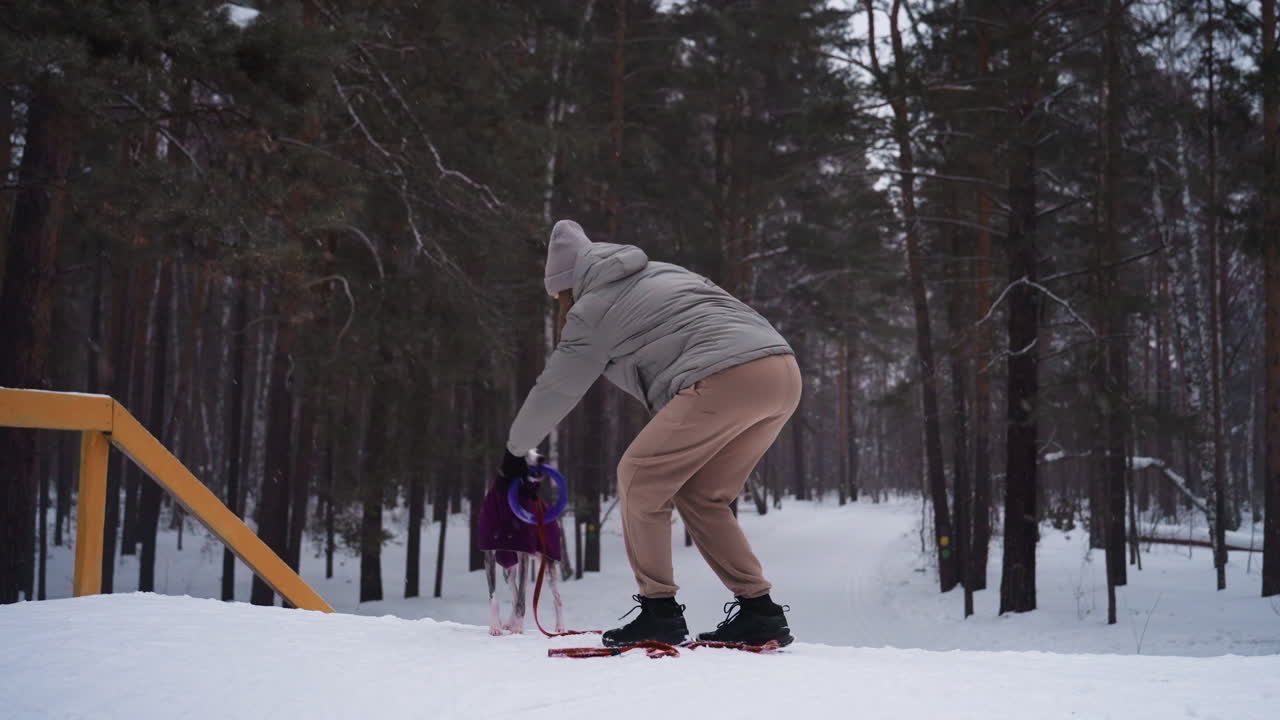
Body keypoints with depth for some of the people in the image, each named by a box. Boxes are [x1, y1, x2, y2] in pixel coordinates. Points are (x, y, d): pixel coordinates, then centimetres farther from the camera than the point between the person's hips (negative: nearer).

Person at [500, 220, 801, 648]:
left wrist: (515, 450, 34)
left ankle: (659, 611, 5)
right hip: (785, 372, 8)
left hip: (725, 377, -8)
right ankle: (759, 611, 14)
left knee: (639, 477, 6)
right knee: (701, 496, 17)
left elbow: (554, 392, 17)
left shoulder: (591, 310, 9)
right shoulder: (660, 274, 30)